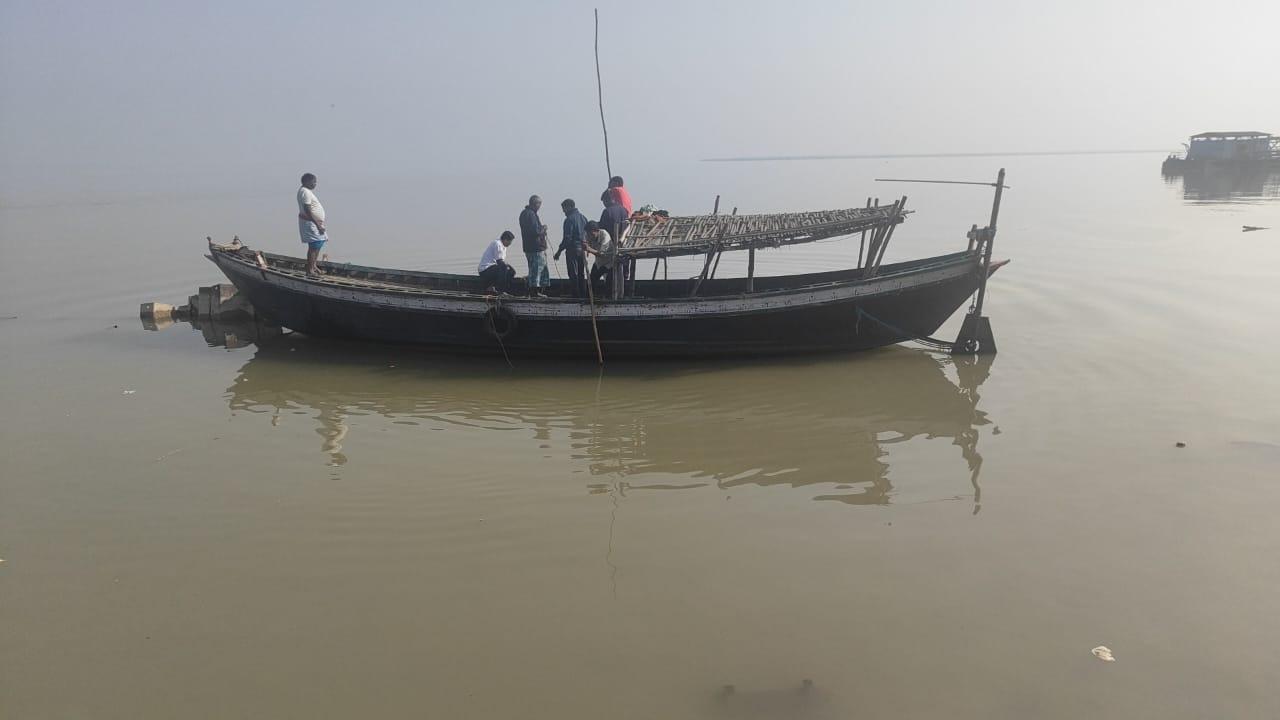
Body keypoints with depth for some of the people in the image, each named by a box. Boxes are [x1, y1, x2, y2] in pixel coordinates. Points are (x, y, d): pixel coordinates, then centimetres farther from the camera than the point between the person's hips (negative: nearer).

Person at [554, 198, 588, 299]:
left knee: (573, 275, -2)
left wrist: (559, 251, -11)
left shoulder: (569, 219, -14)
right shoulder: (583, 217, 9)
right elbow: (588, 234, 13)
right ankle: (583, 295, 17)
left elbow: (567, 238, -17)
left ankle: (576, 296, -2)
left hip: (572, 250, -8)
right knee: (581, 274, 14)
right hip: (582, 249, 8)